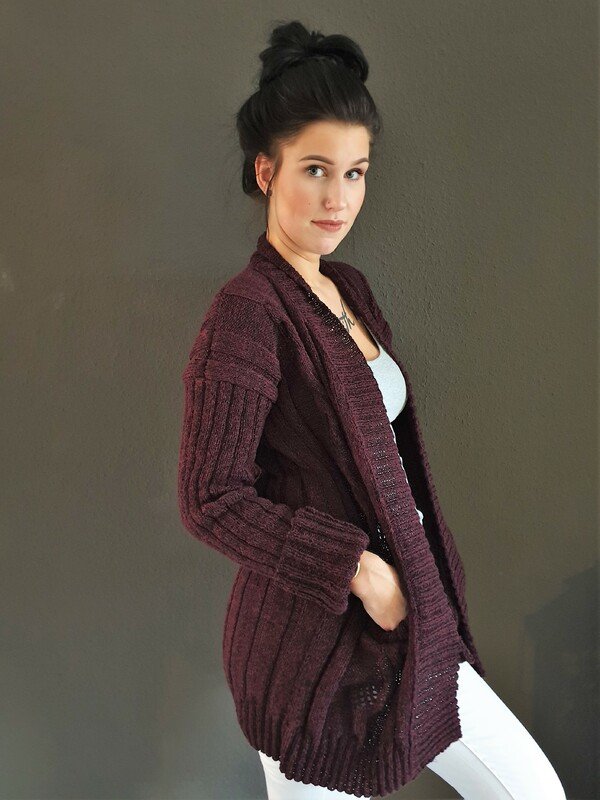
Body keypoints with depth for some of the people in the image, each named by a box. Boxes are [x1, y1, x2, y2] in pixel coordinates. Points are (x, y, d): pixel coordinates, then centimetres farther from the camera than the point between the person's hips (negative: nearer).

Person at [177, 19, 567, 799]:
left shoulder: (349, 288, 7)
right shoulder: (246, 312, -19)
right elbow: (211, 500, -21)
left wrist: (407, 574, 11)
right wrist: (359, 567, -21)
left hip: (401, 620, 8)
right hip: (315, 636, -8)